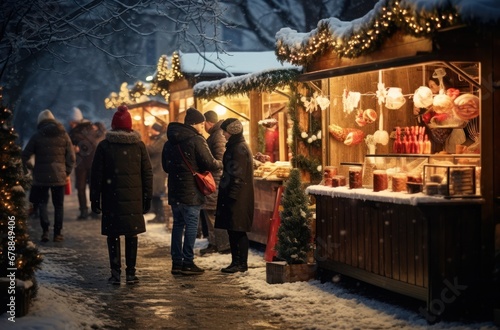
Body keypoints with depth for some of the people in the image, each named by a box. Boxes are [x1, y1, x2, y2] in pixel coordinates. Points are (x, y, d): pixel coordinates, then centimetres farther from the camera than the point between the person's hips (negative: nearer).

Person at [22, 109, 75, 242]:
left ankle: (45, 230, -6)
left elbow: (25, 155, -1)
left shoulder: (37, 136, -3)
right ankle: (57, 233, 8)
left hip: (41, 176, -1)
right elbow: (71, 156, 3)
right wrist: (67, 172, 11)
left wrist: (28, 167, 16)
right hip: (59, 176, 2)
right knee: (58, 205, 9)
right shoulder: (63, 135, 3)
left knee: (42, 203, 8)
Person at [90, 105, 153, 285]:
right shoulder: (139, 145, 3)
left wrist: (95, 199, 5)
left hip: (111, 199, -1)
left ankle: (115, 273, 1)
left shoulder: (104, 146, -1)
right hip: (134, 199, 1)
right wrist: (147, 197, 10)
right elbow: (147, 174, 4)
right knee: (131, 235, 7)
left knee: (113, 236, 5)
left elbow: (96, 174, 0)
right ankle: (131, 273, 7)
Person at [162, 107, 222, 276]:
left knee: (178, 224, 13)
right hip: (191, 191, -7)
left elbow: (165, 165, 19)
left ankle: (176, 262, 14)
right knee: (191, 225, -1)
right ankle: (188, 262, -1)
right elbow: (209, 163, -15)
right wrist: (220, 164, 4)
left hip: (174, 190, 7)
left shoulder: (170, 142, 11)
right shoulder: (196, 140, -13)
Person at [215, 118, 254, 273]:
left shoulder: (240, 149, -14)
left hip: (238, 198, -10)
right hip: (231, 196, 10)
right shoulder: (234, 147, 16)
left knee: (237, 230, -6)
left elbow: (239, 176, -18)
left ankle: (241, 263, -1)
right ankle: (236, 262, 16)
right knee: (232, 230, 11)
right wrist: (225, 194, 21)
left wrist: (231, 196, -19)